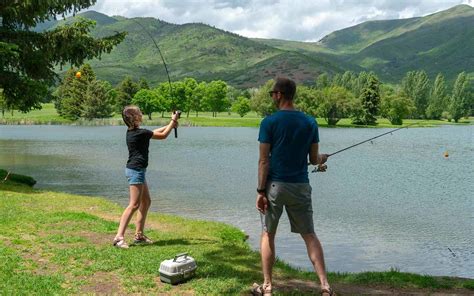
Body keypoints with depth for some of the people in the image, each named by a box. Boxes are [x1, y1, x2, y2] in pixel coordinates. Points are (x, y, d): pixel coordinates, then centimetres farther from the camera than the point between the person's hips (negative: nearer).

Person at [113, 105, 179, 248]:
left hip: (136, 170, 10)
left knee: (146, 202, 15)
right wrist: (173, 121, 6)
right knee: (134, 204, -11)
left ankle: (139, 235, 20)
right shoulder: (140, 133, -16)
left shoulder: (132, 132, 11)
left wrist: (170, 125, 22)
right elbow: (163, 135, -6)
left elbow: (154, 132, 24)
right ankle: (119, 237, -12)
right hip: (136, 170, -10)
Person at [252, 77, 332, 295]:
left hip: (275, 185, -2)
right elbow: (313, 159, 6)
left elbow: (264, 160, -10)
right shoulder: (310, 122, 2)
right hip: (301, 186, 3)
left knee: (268, 234, 12)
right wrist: (322, 159, 29)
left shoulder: (269, 122, -7)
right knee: (309, 235, 11)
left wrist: (260, 191, -6)